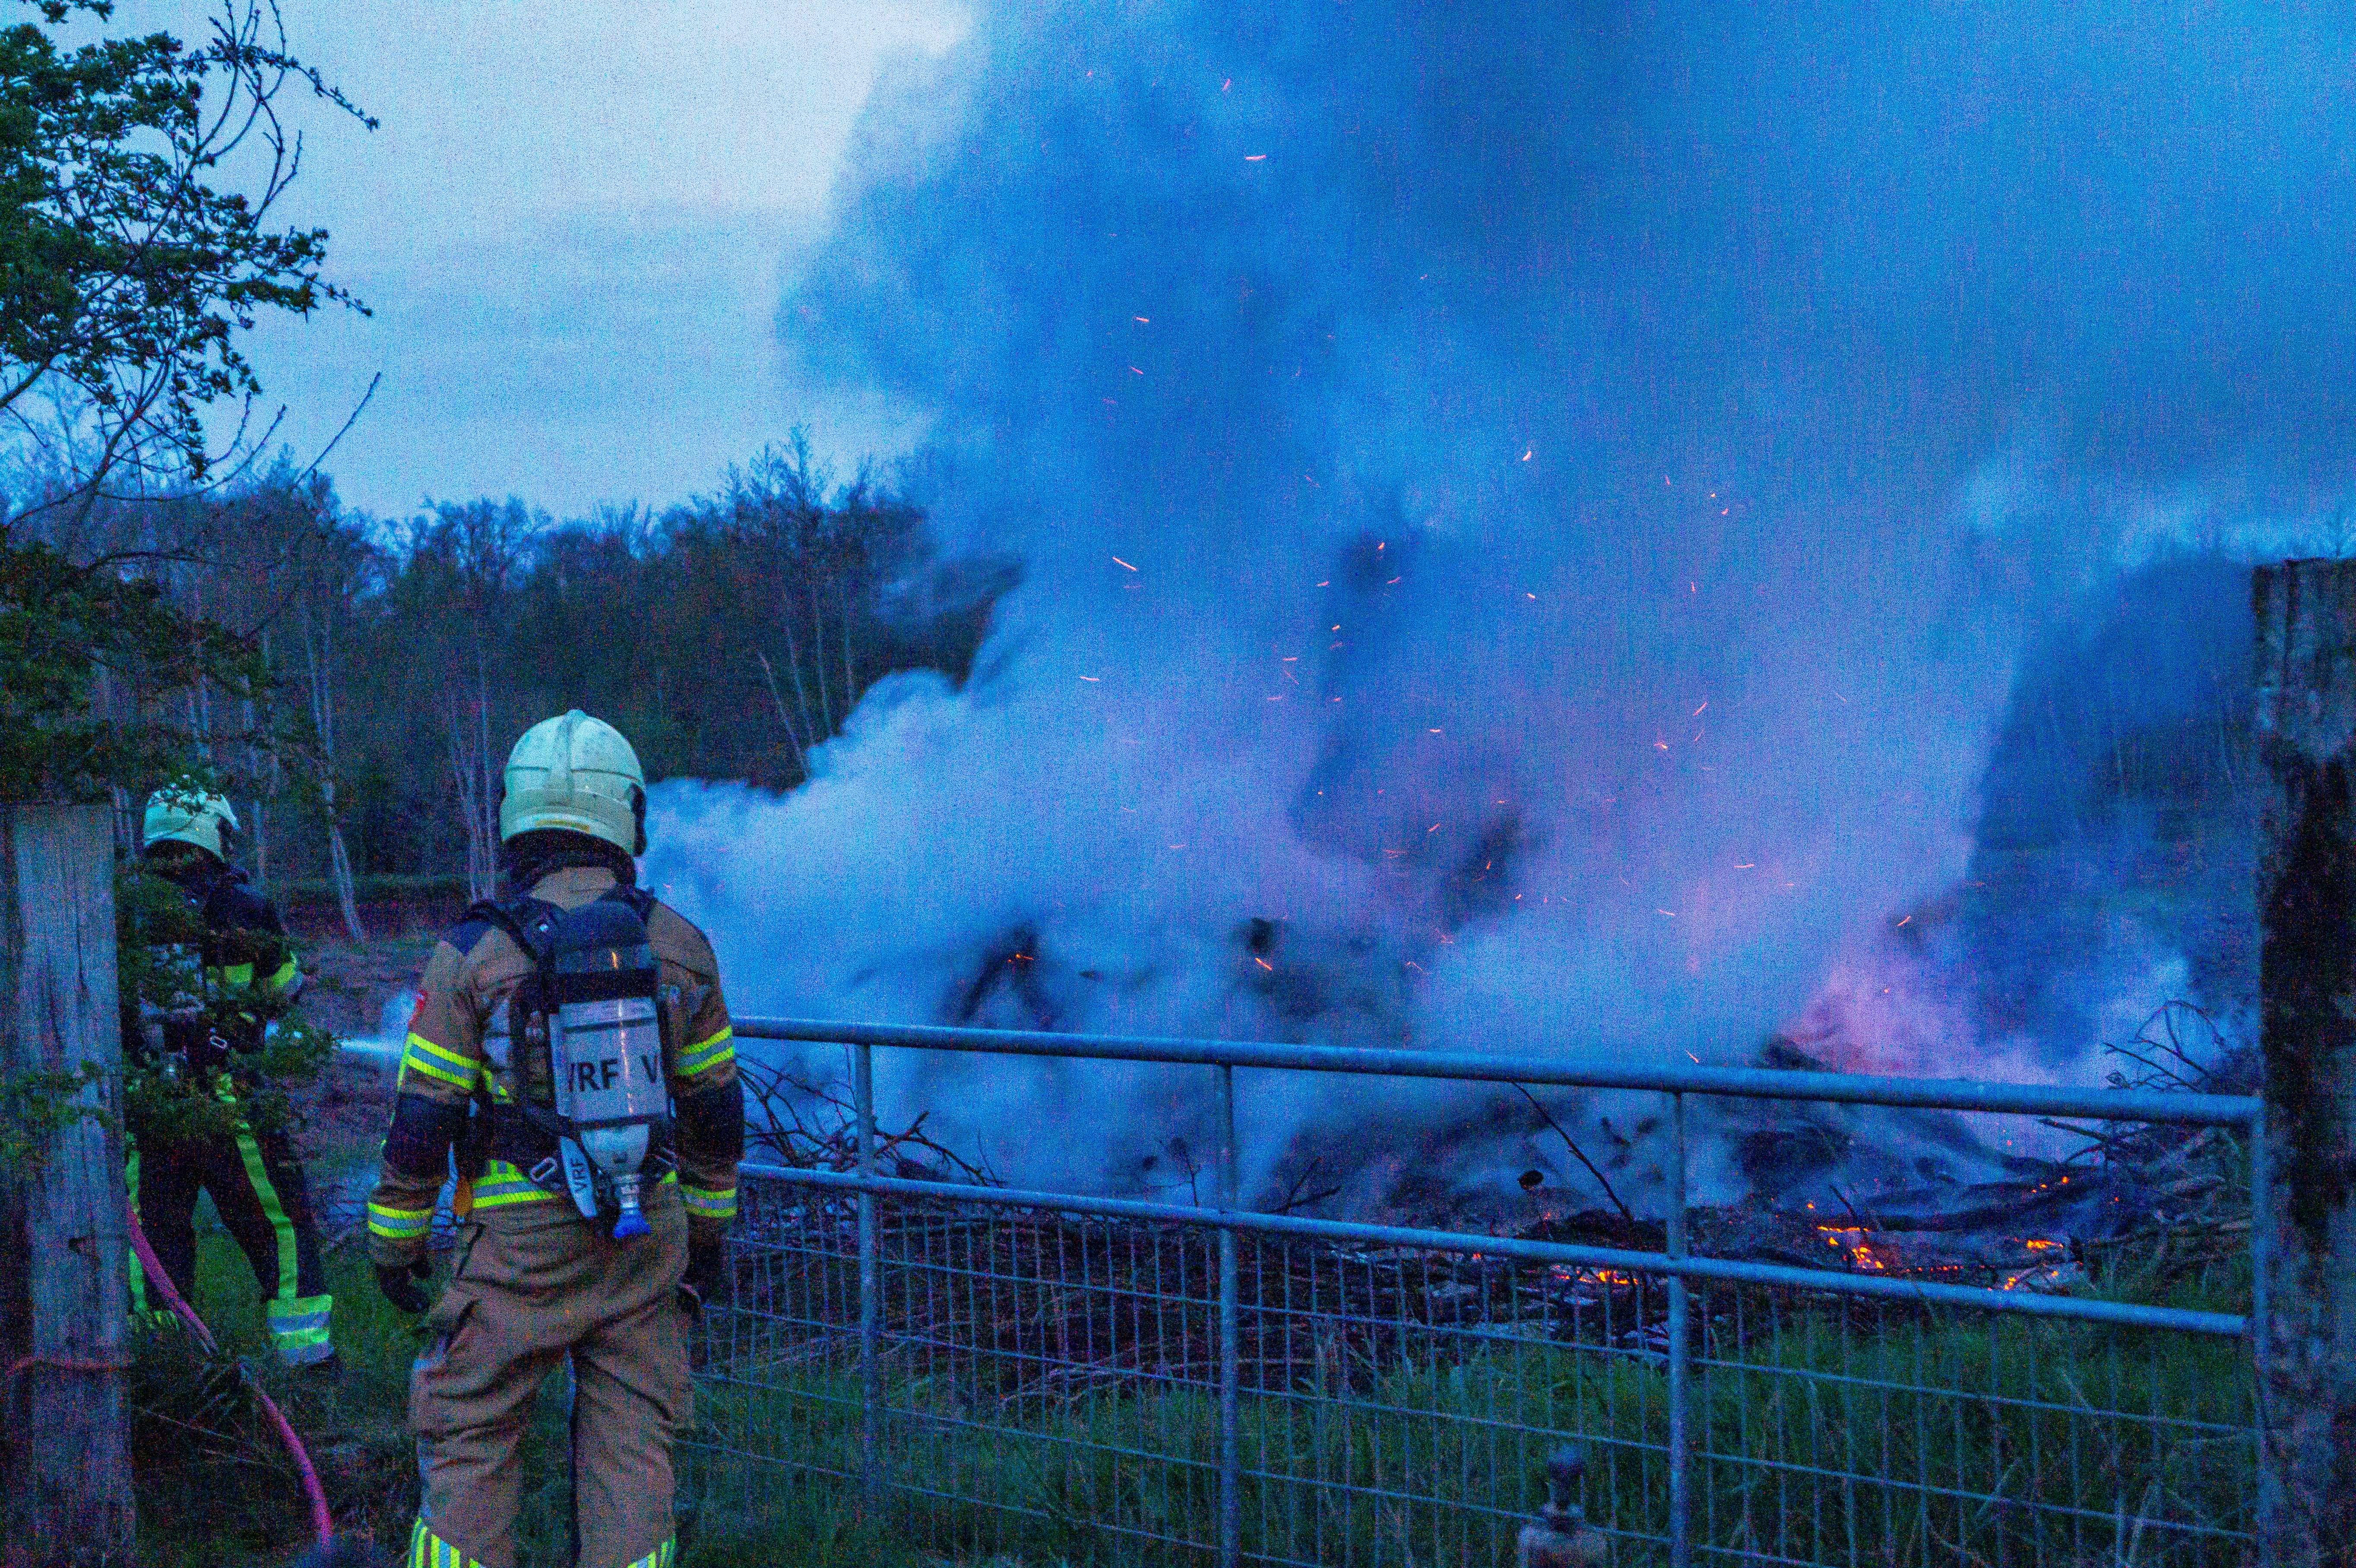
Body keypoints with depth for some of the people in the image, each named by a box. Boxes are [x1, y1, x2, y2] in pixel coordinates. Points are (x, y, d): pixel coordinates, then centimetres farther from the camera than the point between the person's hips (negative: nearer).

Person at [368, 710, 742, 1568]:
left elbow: (422, 1122, -5)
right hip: (648, 1240, 3)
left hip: (519, 1242, -3)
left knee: (468, 1443, 9)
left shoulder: (472, 955, -8)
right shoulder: (678, 945, 1)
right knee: (631, 1449, 9)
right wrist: (708, 1232, 20)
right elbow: (717, 1112, 8)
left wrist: (394, 1241, 8)